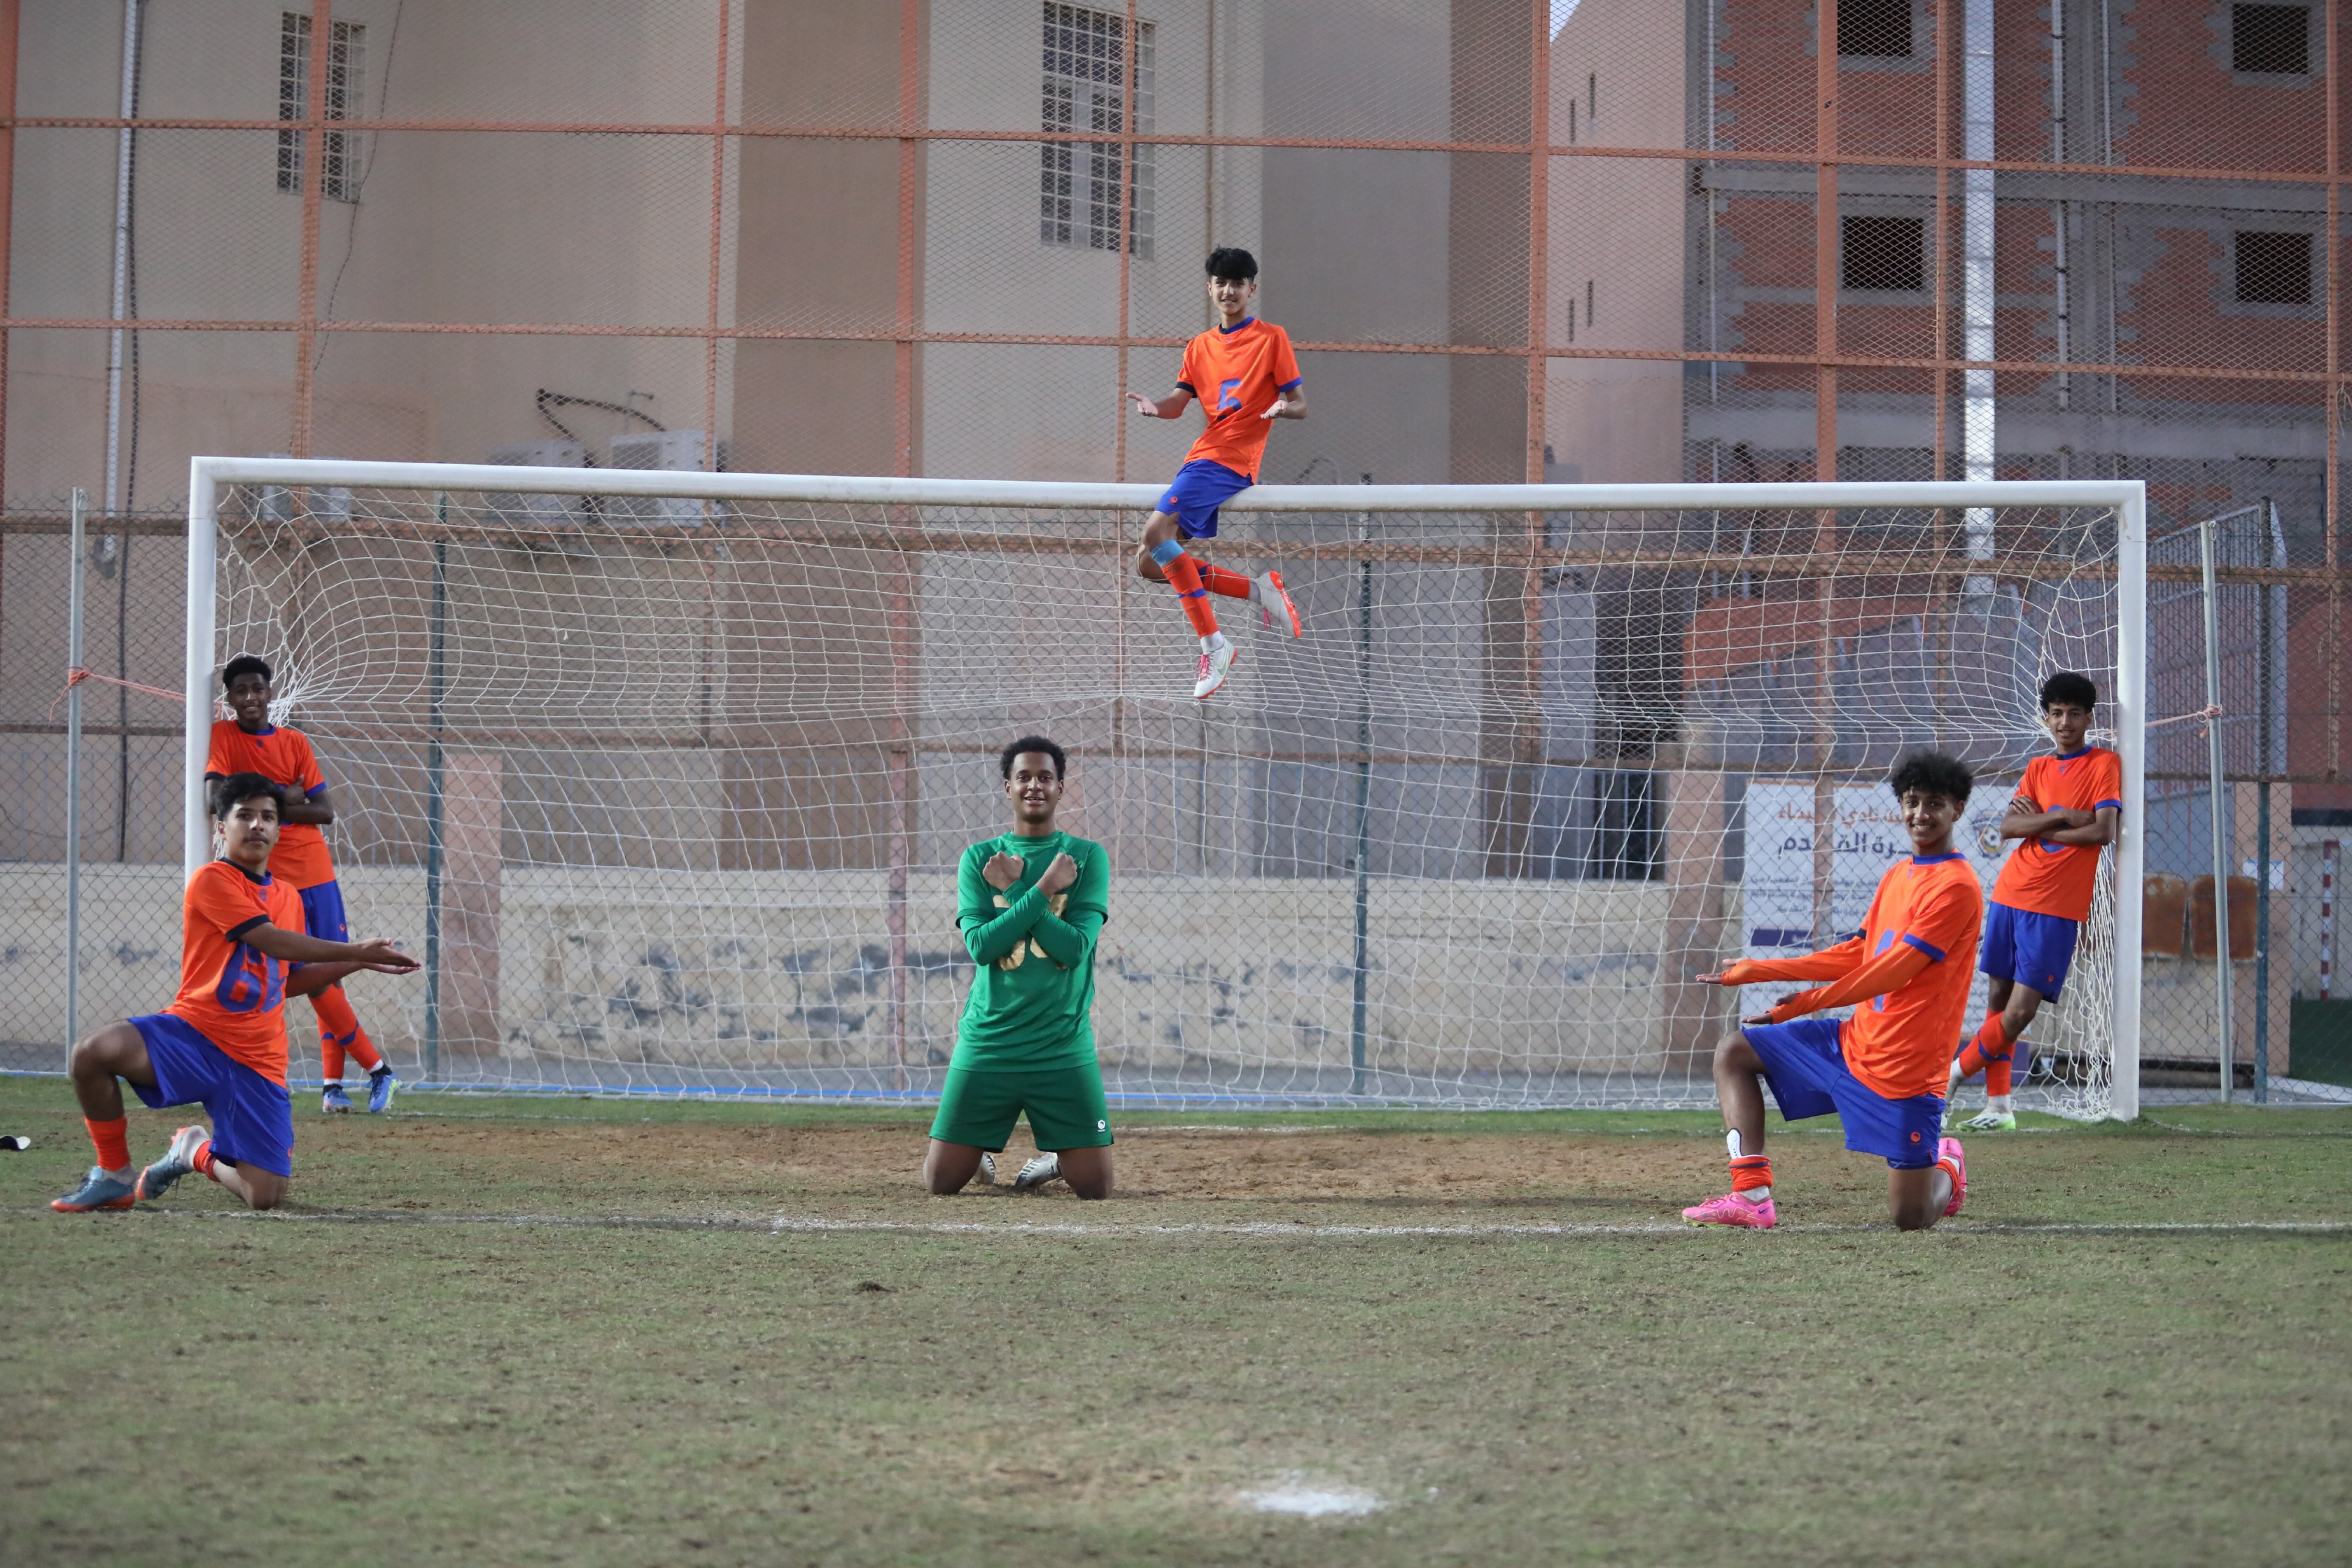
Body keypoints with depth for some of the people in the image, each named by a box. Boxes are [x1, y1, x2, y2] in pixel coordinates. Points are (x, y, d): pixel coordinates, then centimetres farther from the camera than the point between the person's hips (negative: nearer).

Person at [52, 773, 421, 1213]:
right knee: (93, 1051, -36)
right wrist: (357, 952, -13)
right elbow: (272, 942, -16)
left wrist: (357, 963, 13)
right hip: (193, 1034, -5)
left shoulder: (289, 897, 16)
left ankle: (200, 1152, 26)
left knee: (266, 1198, -11)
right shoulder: (213, 881, -6)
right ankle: (114, 1176, -10)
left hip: (256, 1065, 5)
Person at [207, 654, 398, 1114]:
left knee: (329, 975, 5)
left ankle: (332, 1082, 12)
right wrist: (283, 796, -14)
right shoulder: (223, 737, -1)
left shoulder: (295, 742, 8)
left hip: (317, 873, 4)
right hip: (271, 881, -4)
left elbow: (326, 812, 2)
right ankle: (376, 1068, -1)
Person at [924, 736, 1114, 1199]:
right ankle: (981, 1154, 32)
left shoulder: (1087, 858, 3)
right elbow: (981, 945, -10)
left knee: (1096, 1187, -4)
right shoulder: (979, 859, 5)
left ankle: (1056, 1159, 29)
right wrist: (1044, 888, -14)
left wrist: (1013, 890, -10)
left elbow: (1075, 947, -10)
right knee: (942, 1181, -1)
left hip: (1063, 1047, -1)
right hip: (987, 1044, 1)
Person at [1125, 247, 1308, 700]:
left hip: (1229, 459, -8)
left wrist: (1282, 408, -24)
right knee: (1151, 566, 3)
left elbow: (1301, 406, 0)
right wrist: (1154, 407, -14)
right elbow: (1179, 401, 9)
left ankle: (1213, 645, -24)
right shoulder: (1200, 347, 19)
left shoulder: (1272, 338, 2)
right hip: (1202, 457, 8)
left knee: (1156, 532, -27)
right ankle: (1260, 589, 5)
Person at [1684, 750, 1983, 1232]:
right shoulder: (1897, 875, 13)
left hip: (1904, 1067, -9)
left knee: (1911, 1217, -6)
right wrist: (1761, 970, 13)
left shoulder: (1957, 887, -15)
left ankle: (1946, 1170, 32)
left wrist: (1806, 1002, -14)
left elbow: (1893, 971, -19)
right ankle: (1753, 1196, -5)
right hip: (1853, 1041, 9)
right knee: (1734, 1052, 5)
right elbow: (1859, 954, 17)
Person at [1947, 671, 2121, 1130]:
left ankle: (1956, 1072, 7)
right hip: (2010, 897, 5)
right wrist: (2061, 818, -13)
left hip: (2056, 909, -5)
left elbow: (2104, 831, -13)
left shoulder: (2104, 764, 0)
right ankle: (1999, 1106, 11)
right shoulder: (2038, 769, 14)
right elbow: (2007, 827, 2)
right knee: (1998, 998, 4)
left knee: (2021, 1010, -11)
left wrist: (2038, 825, -6)